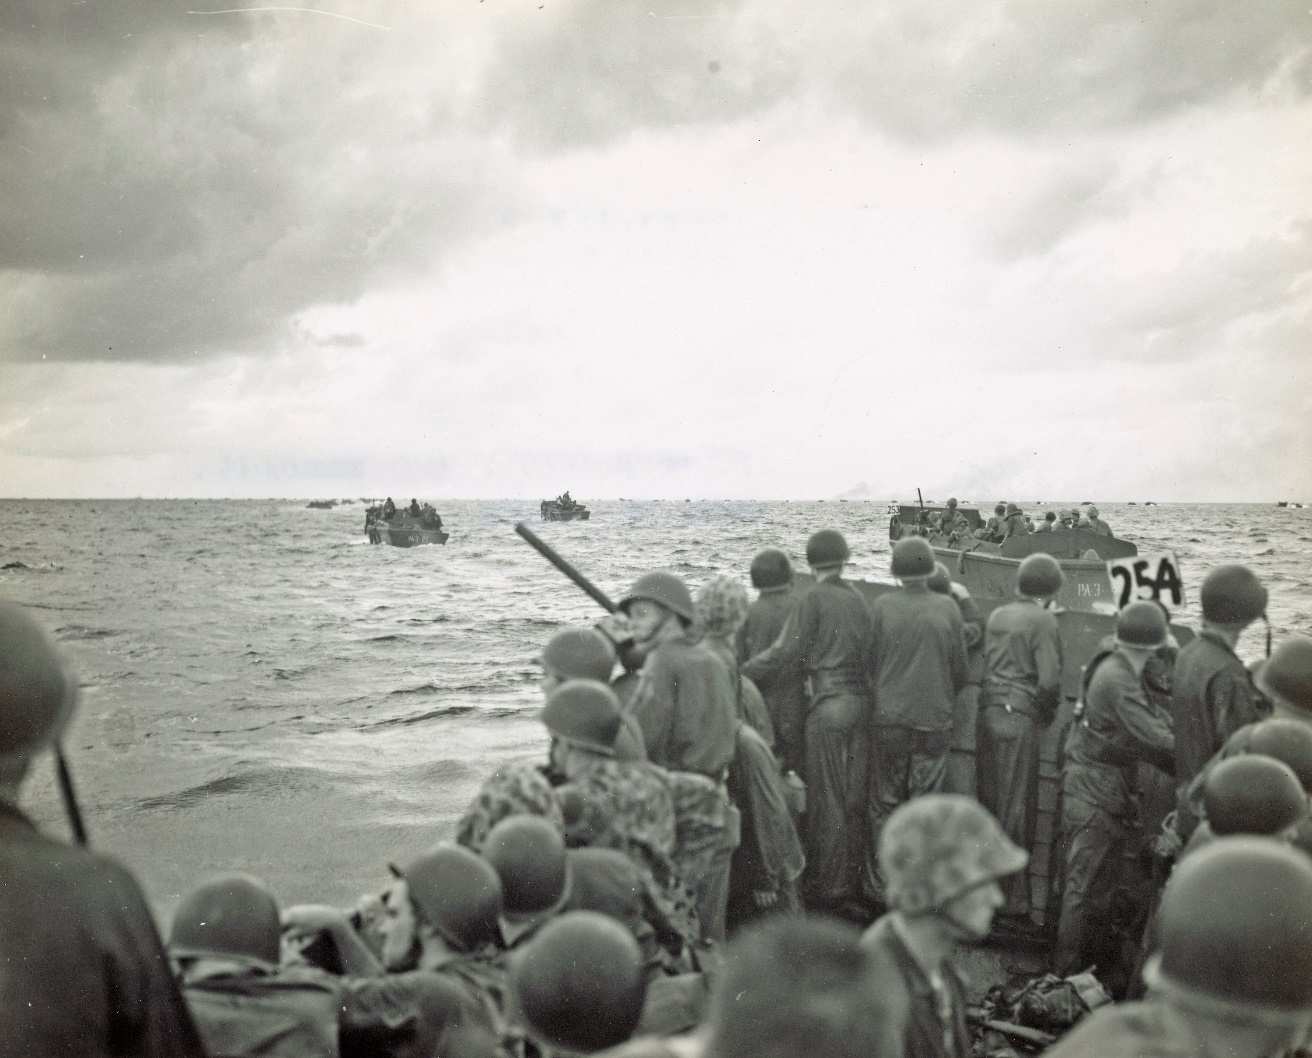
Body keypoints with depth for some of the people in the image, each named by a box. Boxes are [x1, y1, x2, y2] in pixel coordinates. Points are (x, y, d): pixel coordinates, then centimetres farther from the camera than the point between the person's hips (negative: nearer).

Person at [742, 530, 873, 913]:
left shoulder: (813, 600, -10)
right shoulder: (857, 599, 9)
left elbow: (785, 654, -13)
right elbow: (867, 653, 11)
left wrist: (738, 672, -7)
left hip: (828, 705, -6)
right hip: (860, 699, 6)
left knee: (826, 799, 1)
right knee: (852, 798, 13)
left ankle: (824, 888, 7)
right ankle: (849, 879, 22)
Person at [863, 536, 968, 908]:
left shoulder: (882, 606, -8)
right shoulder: (948, 608, -6)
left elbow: (870, 658, 1)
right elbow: (960, 670, 1)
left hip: (889, 719, 0)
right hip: (935, 720, 1)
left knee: (883, 806, 11)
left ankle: (879, 885, 16)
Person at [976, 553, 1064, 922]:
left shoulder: (997, 616, 12)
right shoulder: (1043, 621, -8)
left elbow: (985, 666, 12)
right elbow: (1049, 680, -14)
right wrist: (1048, 712, 3)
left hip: (988, 712, 6)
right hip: (1019, 717, -6)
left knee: (988, 803, 14)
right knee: (1016, 809, 0)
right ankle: (1012, 898, 5)